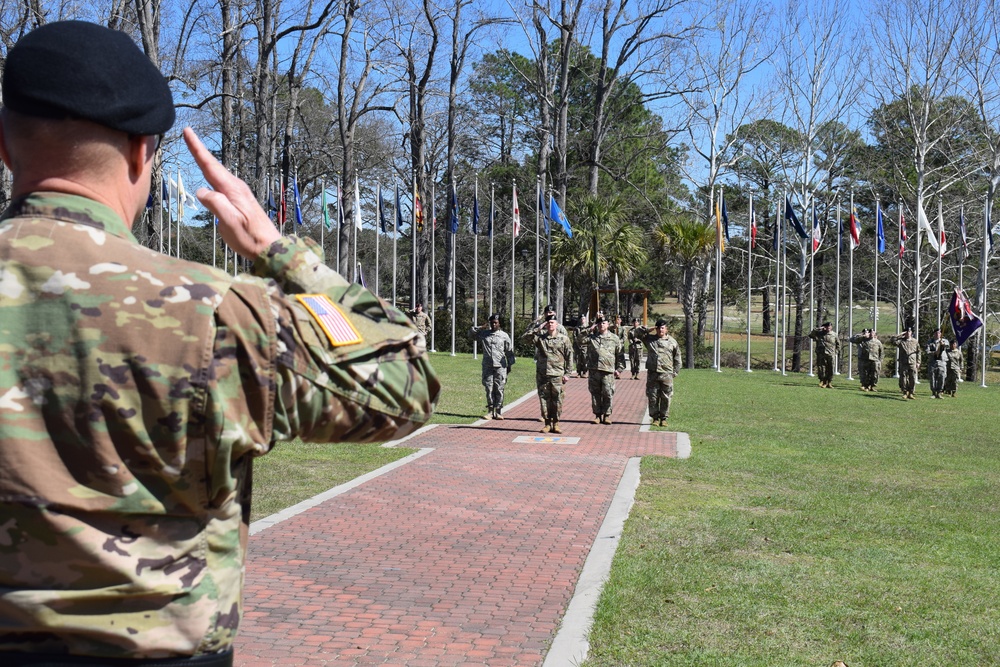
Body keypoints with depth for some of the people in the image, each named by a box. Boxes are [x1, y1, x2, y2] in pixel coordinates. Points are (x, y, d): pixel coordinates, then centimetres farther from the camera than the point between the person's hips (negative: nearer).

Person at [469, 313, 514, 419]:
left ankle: (498, 412, 5)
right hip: (487, 366, 1)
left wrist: (509, 365, 7)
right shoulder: (483, 334, 9)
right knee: (489, 389, 2)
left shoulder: (504, 335, 6)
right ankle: (490, 411, 8)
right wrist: (482, 327, 0)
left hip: (500, 366, -1)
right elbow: (471, 333, 11)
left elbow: (509, 351, 9)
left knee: (499, 390, -2)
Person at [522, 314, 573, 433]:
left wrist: (567, 373, 0)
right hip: (542, 374, 2)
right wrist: (538, 329, -4)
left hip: (557, 374, -2)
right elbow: (523, 337, 2)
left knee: (557, 400, 0)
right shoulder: (540, 337, 7)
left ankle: (556, 424, 8)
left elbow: (569, 356, 5)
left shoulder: (564, 339, 4)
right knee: (544, 399, 5)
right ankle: (547, 424, 12)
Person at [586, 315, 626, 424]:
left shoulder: (614, 338, 9)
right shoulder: (591, 337, 12)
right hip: (594, 370, 2)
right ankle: (597, 414, 14)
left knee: (608, 394, -2)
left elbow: (620, 354, 10)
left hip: (608, 371, -2)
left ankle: (607, 415, 9)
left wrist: (619, 368, 4)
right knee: (595, 394, 5)